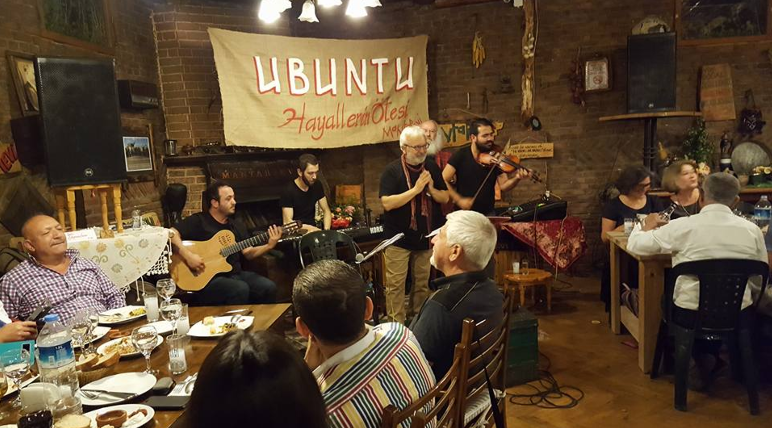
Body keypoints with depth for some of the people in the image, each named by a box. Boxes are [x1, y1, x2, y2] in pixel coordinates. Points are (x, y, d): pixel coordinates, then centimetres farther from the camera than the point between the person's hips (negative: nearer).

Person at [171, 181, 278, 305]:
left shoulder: (237, 225, 16)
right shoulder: (198, 221, -4)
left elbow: (248, 253, 13)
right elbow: (171, 234, -15)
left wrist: (269, 246, -3)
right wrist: (188, 256, -25)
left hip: (236, 274, 6)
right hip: (208, 278, -6)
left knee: (269, 287, -16)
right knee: (240, 289, -32)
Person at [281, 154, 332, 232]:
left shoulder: (317, 185, 0)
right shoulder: (289, 191, -17)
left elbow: (326, 210, 5)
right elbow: (287, 222, -20)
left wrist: (326, 230, -12)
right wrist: (310, 228, -26)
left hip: (313, 229, 5)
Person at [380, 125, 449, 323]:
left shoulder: (432, 167, 5)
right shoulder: (392, 170, -10)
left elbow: (445, 198, 8)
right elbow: (387, 203, -19)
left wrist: (431, 189, -13)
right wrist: (416, 189, -22)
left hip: (426, 237, 5)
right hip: (399, 238, -4)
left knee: (422, 283, 15)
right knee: (395, 285, -1)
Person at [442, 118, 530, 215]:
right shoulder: (460, 156, -8)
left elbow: (503, 186, -4)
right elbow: (443, 181, -10)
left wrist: (517, 178, -22)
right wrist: (458, 199, -17)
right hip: (463, 213, -2)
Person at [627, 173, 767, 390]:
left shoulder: (682, 226, -13)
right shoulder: (753, 230, -4)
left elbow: (635, 245, -3)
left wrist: (648, 226, 18)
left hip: (691, 314, -3)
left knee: (670, 296, 29)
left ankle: (703, 358, 19)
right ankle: (711, 358, 36)